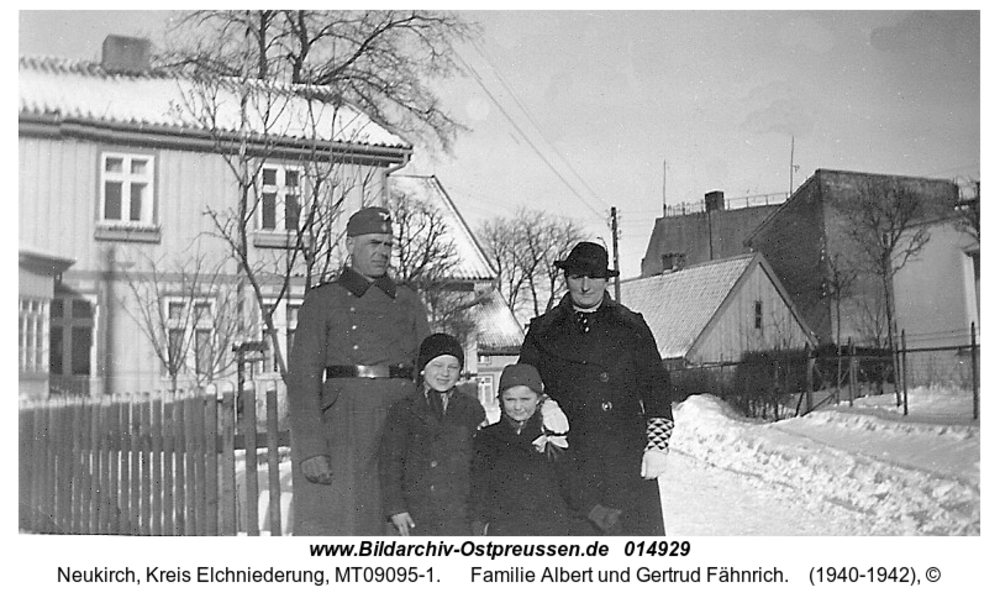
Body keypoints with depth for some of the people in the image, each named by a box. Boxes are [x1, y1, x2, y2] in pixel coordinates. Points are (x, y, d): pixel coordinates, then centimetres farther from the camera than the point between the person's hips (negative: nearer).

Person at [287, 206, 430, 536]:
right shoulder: (321, 301, 4)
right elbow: (302, 379, -3)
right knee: (332, 528, -4)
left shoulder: (407, 300, 15)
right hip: (343, 430, -3)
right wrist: (311, 449, -13)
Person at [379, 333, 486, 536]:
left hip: (459, 516, 0)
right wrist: (395, 507, -5)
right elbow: (389, 462, 3)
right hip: (417, 516, 0)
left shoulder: (473, 411, 8)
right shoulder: (403, 411, 5)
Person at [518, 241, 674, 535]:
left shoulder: (631, 327, 11)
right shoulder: (543, 331, 11)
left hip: (628, 458, 0)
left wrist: (657, 444, 0)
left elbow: (655, 385, 9)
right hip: (569, 458, 0)